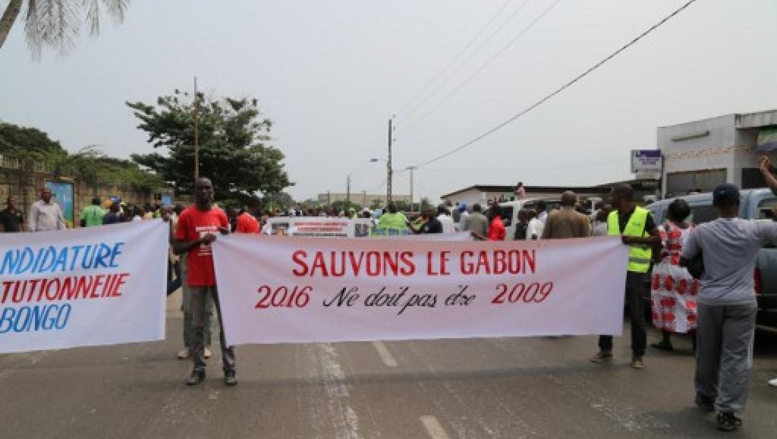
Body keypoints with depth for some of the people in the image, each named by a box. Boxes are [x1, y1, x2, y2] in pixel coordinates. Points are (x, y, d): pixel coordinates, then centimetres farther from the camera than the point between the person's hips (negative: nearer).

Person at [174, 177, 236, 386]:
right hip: (197, 278, -2)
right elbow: (177, 248, -2)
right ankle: (198, 369, 13)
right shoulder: (186, 215, -1)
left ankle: (229, 368, 10)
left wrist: (226, 237, -8)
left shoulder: (221, 214, 5)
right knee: (198, 325, 6)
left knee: (226, 323, 4)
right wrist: (200, 240, -15)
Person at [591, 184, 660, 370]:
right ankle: (605, 350, 20)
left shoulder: (644, 215, -5)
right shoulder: (611, 216, 12)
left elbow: (657, 239, -5)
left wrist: (634, 239, -17)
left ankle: (638, 355, 15)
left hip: (634, 271, -5)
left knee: (636, 315, 2)